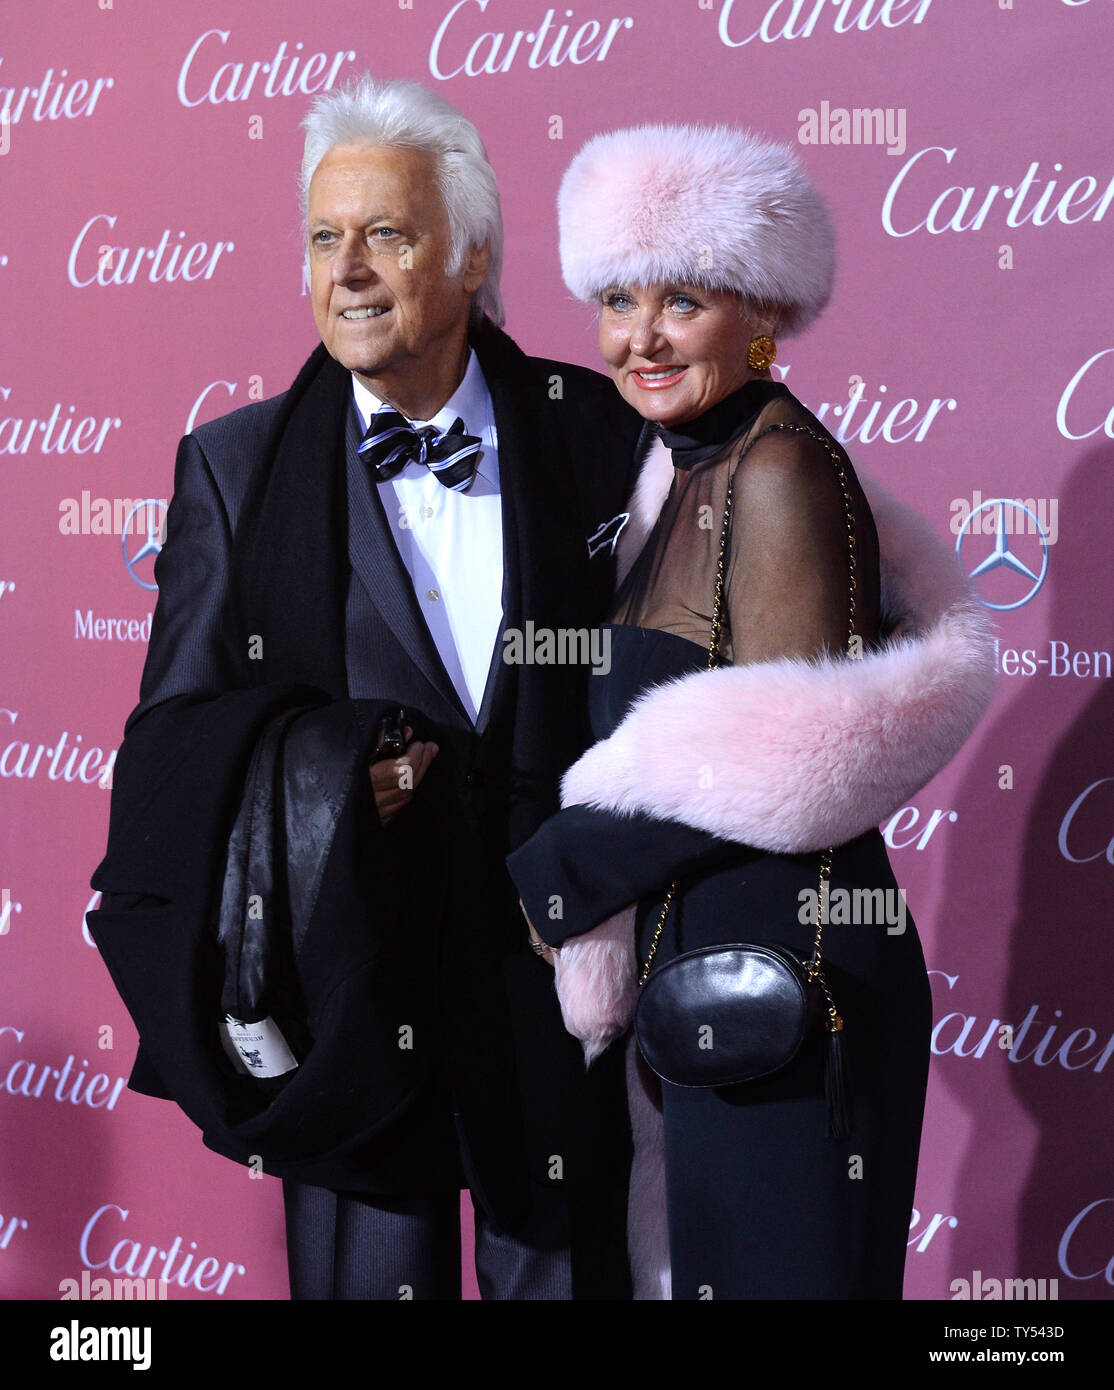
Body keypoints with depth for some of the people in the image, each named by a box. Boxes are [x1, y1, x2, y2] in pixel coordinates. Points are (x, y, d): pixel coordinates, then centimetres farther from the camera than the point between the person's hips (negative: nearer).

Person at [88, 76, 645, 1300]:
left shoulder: (598, 433, -2)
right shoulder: (234, 466, 0)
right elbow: (179, 733, 0)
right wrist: (334, 767, -16)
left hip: (564, 981, 0)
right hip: (353, 994, 0)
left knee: (568, 1271, 14)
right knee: (371, 1273, 12)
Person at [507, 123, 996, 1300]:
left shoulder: (778, 469, -16)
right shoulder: (692, 472, 12)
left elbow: (777, 765, -19)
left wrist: (548, 880, -12)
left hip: (781, 963, -9)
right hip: (702, 955, 9)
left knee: (774, 1259, 3)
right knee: (699, 1248, 19)